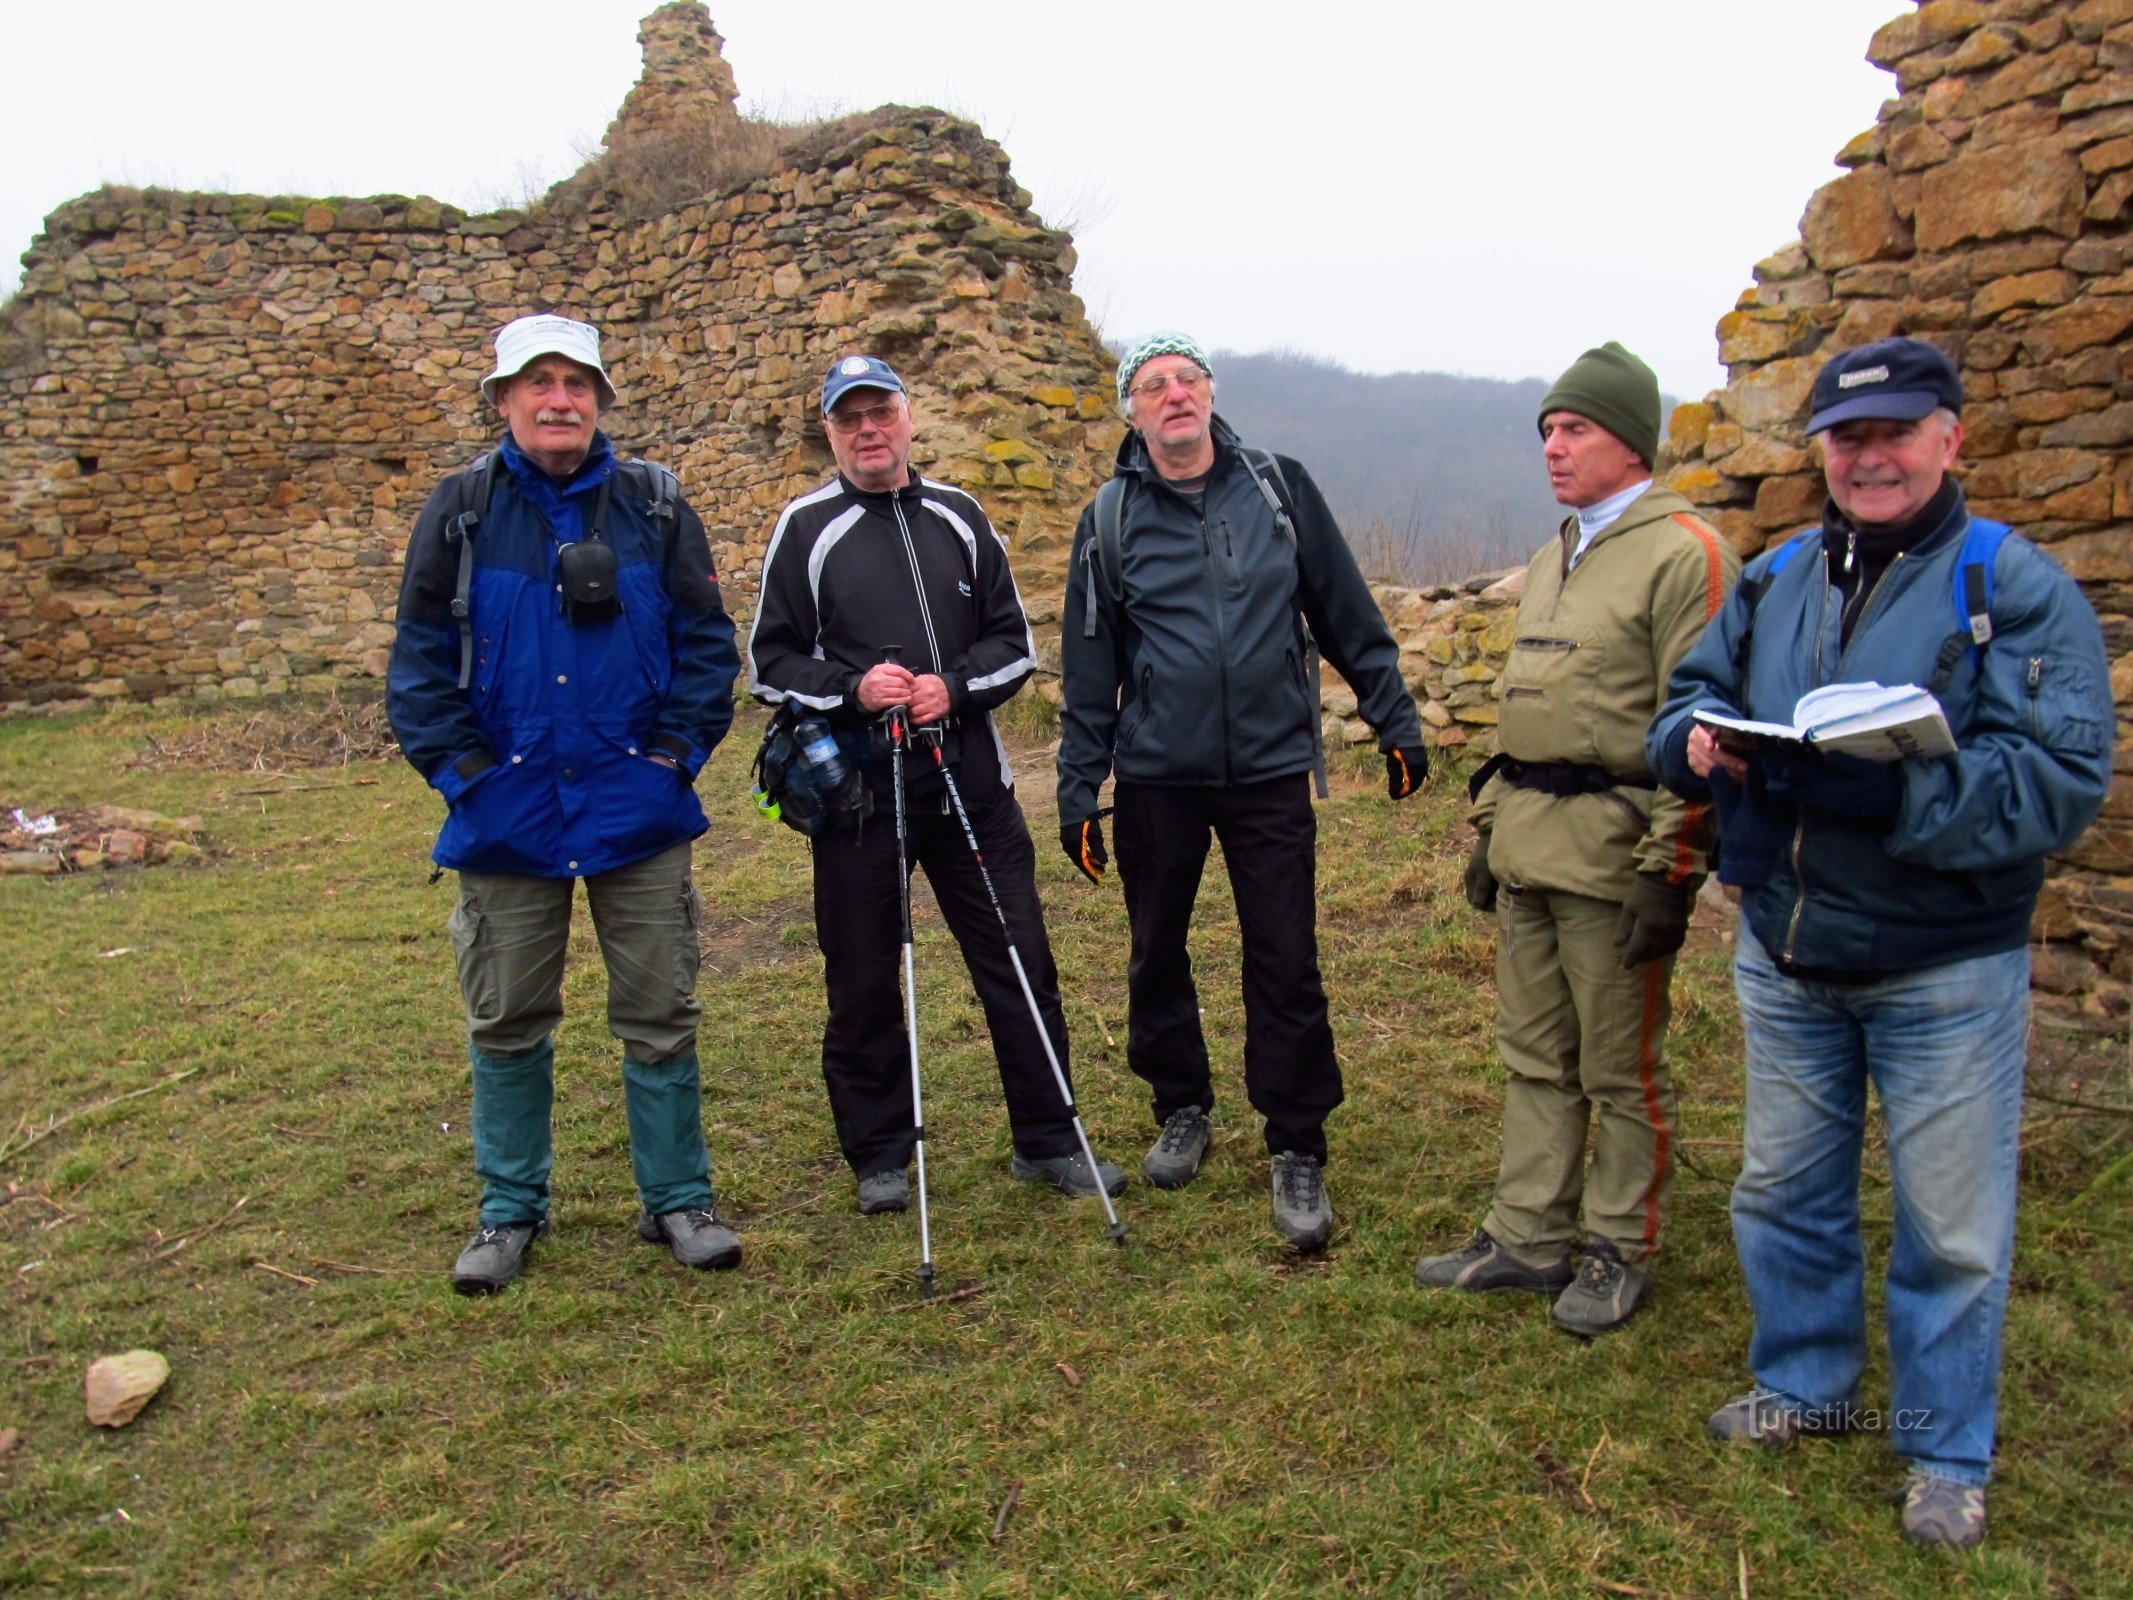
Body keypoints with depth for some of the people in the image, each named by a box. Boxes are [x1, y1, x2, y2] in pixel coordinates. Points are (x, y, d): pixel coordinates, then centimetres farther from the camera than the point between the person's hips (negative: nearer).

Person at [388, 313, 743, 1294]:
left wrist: (681, 747, -5)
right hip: (507, 814, 0)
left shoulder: (654, 507, 3)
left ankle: (678, 1201, 22)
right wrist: (458, 764, -6)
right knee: (506, 1023, 11)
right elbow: (421, 656, 2)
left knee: (660, 1016, 7)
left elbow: (705, 638, 4)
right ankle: (510, 1212, 27)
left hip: (639, 810, 0)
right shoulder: (461, 511, 1)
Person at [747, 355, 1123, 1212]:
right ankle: (880, 1156, 22)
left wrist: (955, 686, -8)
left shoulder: (959, 517, 11)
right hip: (855, 789, -2)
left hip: (969, 781, 2)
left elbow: (1014, 641, 11)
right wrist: (850, 689, -14)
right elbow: (770, 662, 3)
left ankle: (1048, 1141, 19)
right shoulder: (806, 529, 3)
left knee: (1021, 964, 5)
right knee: (863, 984, 6)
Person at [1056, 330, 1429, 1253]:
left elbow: (1348, 617, 8)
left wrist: (1394, 722, 6)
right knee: (1157, 957, 12)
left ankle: (1297, 1151, 12)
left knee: (1286, 966, -1)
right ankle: (1183, 1111, 34)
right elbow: (1089, 669, 5)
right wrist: (1078, 793, 4)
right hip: (1156, 778, 1)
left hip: (1272, 770, -1)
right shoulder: (1111, 520, 3)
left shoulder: (1279, 489, 3)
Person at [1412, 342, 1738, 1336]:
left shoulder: (1683, 552, -10)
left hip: (1613, 845, -8)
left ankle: (1619, 1252, 21)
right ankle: (1529, 1236, 25)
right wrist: (1488, 825, 19)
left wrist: (1670, 870, -19)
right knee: (1533, 1055, 14)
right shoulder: (1551, 558, 17)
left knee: (1620, 1069, 5)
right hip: (1528, 842, 8)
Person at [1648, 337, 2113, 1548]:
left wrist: (1883, 787, -32)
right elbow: (1693, 694, 11)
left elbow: (2058, 781, -20)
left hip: (1946, 969, -4)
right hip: (1786, 955, 5)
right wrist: (1703, 739, -13)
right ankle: (1806, 1385, 40)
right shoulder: (1773, 582, 6)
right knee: (1786, 1188, 19)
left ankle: (1947, 1453, 30)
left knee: (1951, 1227, 9)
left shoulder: (2017, 587, -11)